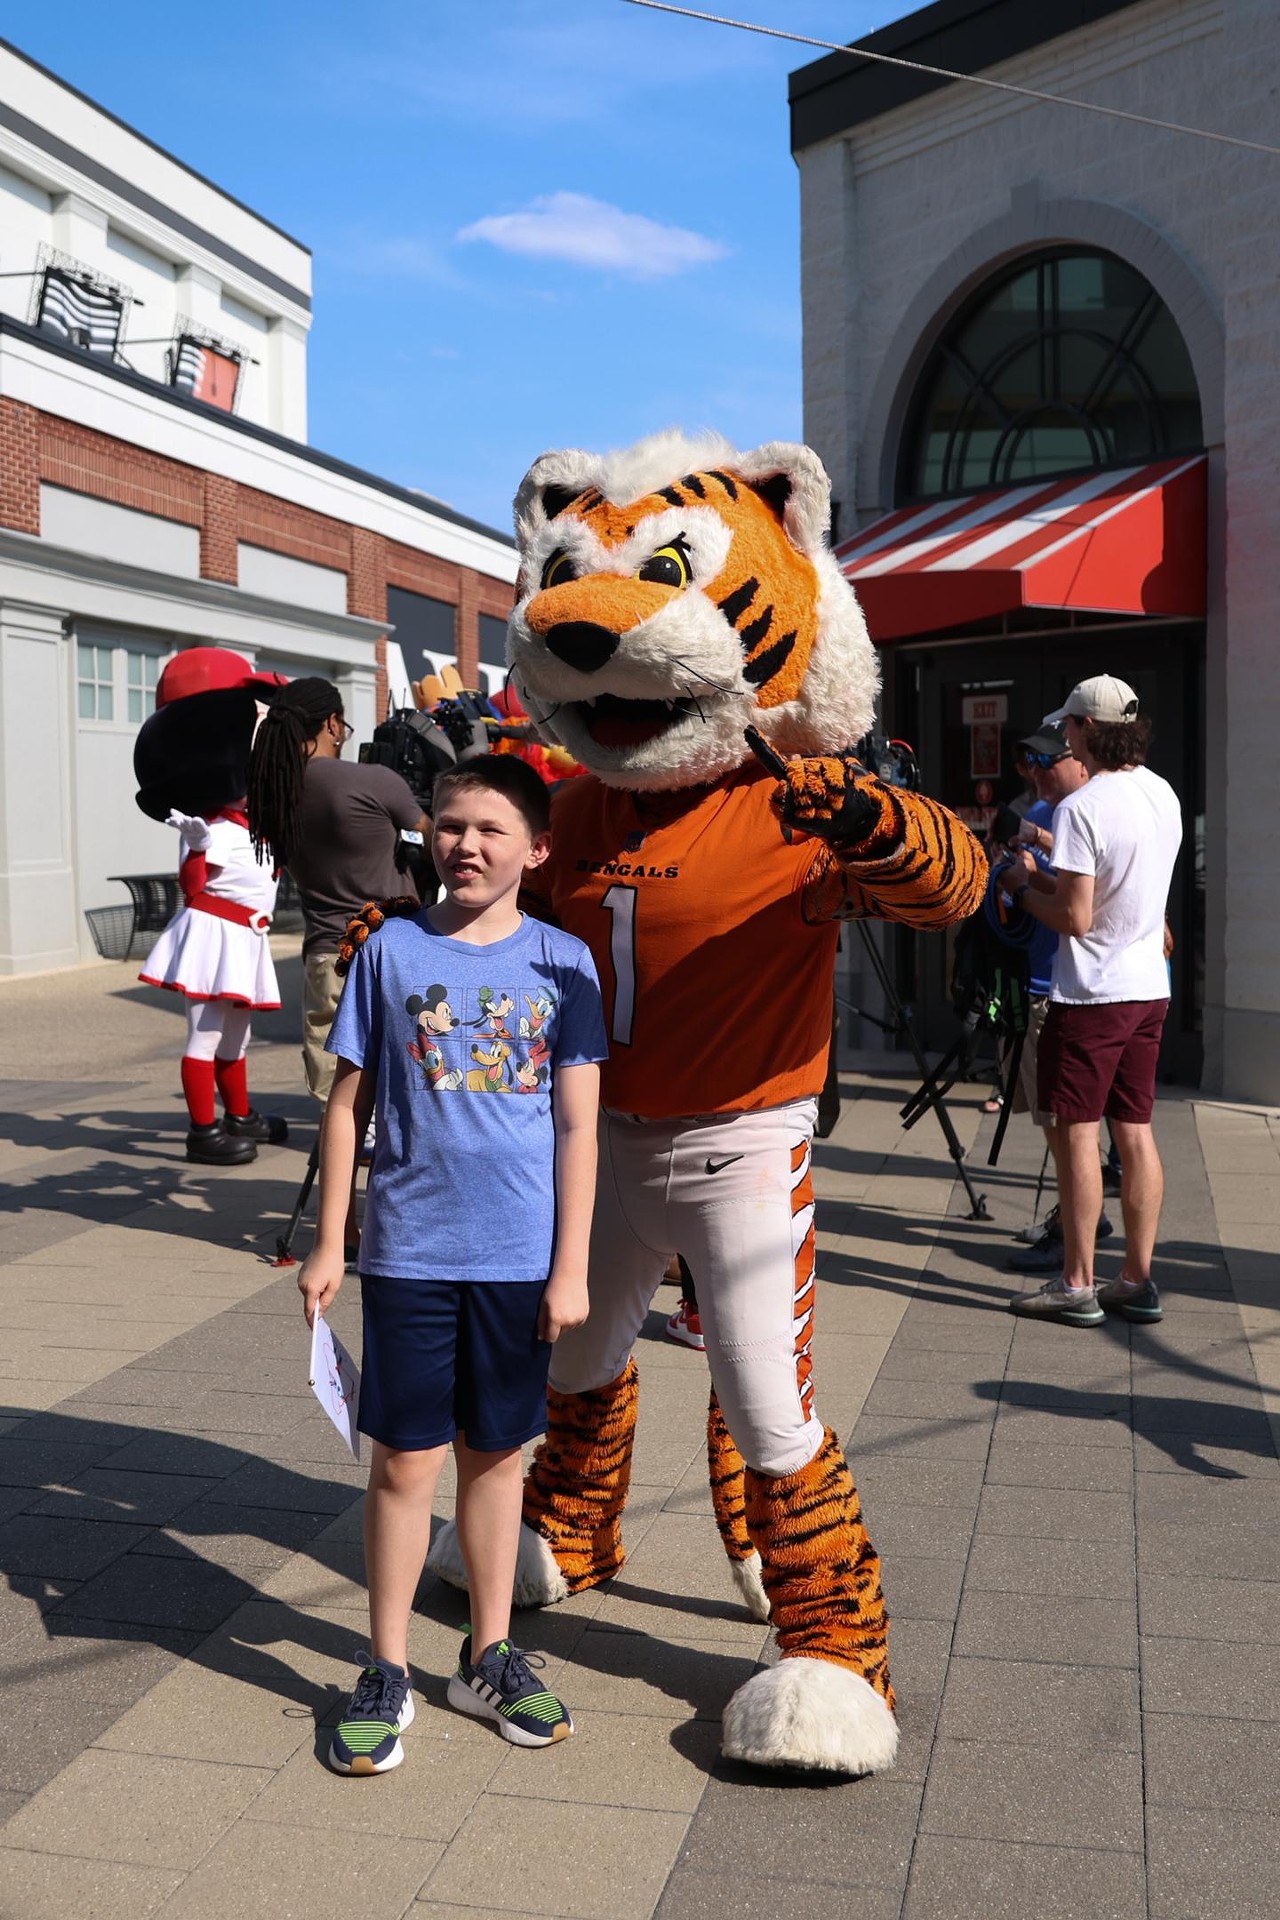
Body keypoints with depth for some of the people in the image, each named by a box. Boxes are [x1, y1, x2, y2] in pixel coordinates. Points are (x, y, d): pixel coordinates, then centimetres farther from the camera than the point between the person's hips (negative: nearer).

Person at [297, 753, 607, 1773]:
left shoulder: (563, 961, -1)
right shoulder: (392, 949, 0)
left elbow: (578, 1124, -1)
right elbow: (349, 1103, 4)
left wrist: (571, 1266, -3)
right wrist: (330, 1243, 3)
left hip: (520, 1257, 1)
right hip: (410, 1250, 0)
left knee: (496, 1454, 13)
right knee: (405, 1460, 5)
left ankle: (490, 1656, 29)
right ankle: (387, 1673, 21)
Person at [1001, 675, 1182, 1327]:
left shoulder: (1081, 807, -18)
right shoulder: (1164, 796, 8)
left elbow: (1074, 917, -19)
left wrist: (1023, 888, -2)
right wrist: (1049, 873, 17)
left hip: (1090, 993, -7)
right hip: (1149, 987, 8)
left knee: (1077, 1132, 0)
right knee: (1135, 1131, 11)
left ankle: (1077, 1286, 6)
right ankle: (1137, 1280, 16)